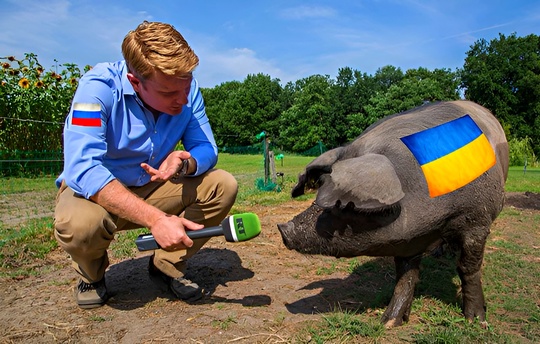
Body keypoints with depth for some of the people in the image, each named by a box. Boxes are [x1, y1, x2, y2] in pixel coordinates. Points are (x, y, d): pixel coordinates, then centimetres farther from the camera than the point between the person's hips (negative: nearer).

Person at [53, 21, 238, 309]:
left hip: (152, 188, 4)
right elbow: (82, 169, -36)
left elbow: (206, 149, -9)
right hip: (94, 191, -3)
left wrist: (185, 163, -35)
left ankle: (168, 264, 2)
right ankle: (91, 275, 1)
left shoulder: (186, 89, -12)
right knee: (78, 223, -37)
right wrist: (155, 218, -44)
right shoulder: (99, 87, -27)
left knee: (223, 185, -16)